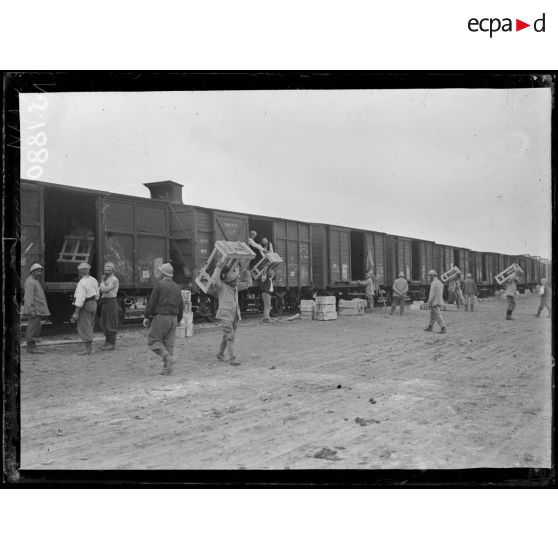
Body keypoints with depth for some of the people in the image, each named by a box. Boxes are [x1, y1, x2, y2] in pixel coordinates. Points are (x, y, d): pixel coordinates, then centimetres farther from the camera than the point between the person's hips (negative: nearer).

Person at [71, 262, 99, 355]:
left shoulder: (82, 283, -19)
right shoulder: (93, 280, 6)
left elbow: (80, 299, -23)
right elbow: (96, 294, 12)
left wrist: (76, 312, -22)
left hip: (85, 306, -9)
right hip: (93, 304, 9)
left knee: (84, 328, -6)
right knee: (89, 327, 15)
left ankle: (87, 349, -8)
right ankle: (90, 347, 18)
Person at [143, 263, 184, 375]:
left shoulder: (159, 285, -7)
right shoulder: (176, 287, 12)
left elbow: (152, 302, -9)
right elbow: (181, 305, 13)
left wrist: (147, 317, -4)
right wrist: (178, 319, 20)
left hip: (161, 316, -6)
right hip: (173, 318, 6)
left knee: (153, 340, 1)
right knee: (169, 343, 7)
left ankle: (168, 357, -19)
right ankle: (167, 369, 5)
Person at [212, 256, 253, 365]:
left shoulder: (236, 285, 12)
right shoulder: (221, 285, -7)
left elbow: (248, 283, 21)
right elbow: (215, 280, -29)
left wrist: (245, 271, 13)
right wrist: (219, 267, -28)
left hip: (235, 315, 7)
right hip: (225, 315, -7)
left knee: (227, 336, 16)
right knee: (230, 337, -12)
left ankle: (220, 353, 32)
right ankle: (232, 357, -12)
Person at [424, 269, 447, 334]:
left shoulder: (434, 283, -18)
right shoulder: (439, 282, 12)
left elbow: (432, 295, -21)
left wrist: (429, 303, -16)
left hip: (434, 302, -10)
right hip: (439, 301, 10)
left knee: (438, 316, -8)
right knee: (432, 314, 19)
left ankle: (444, 329, -10)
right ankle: (429, 327, 28)